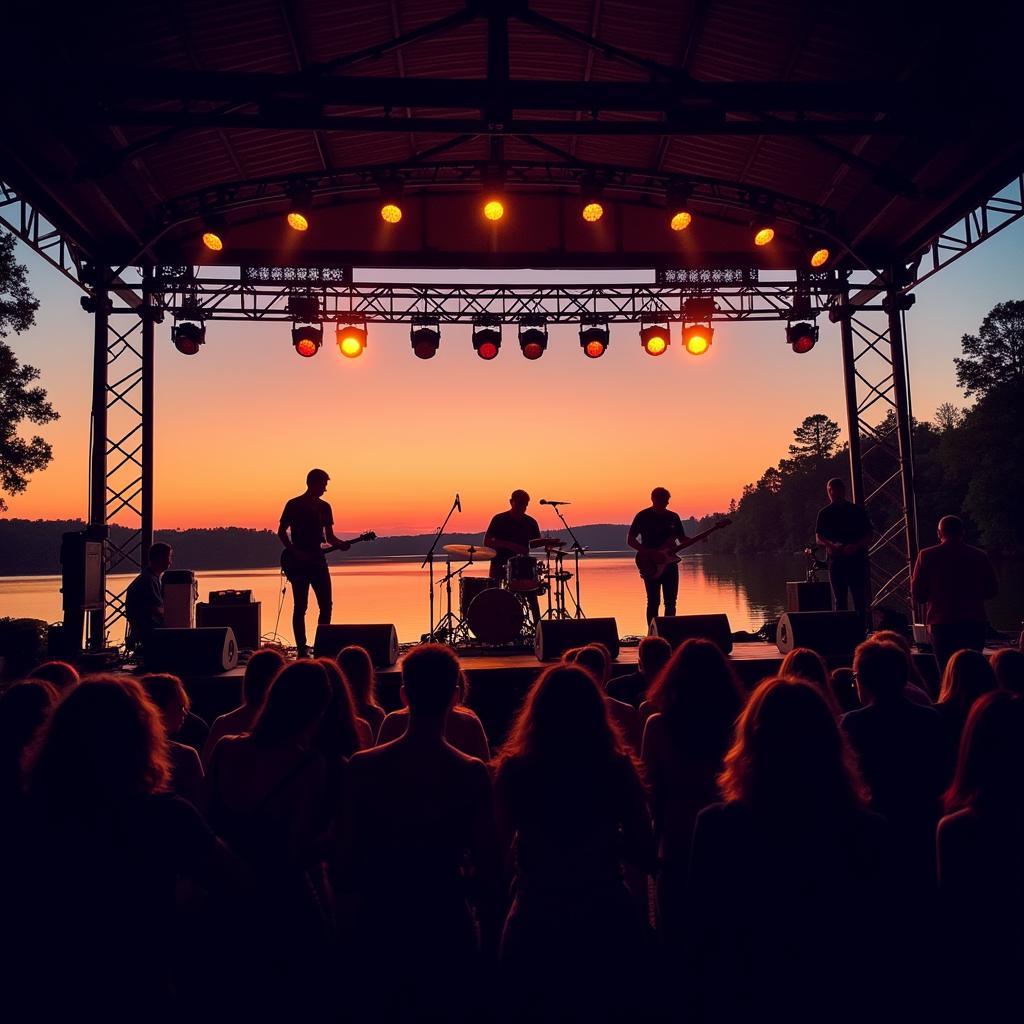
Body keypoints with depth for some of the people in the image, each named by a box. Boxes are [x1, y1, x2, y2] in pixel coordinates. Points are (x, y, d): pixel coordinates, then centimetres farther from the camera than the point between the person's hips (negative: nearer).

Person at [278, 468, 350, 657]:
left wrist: (341, 544, -6)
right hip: (299, 563, -5)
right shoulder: (294, 505, -3)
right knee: (300, 607, -1)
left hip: (318, 561, 5)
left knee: (326, 605, 1)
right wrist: (294, 552, -12)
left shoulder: (324, 507, 11)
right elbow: (281, 531, -1)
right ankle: (302, 650, 4)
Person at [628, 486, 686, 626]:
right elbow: (630, 540, -3)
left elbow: (683, 539, 17)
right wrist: (648, 552, -16)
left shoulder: (673, 517, 11)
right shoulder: (643, 516, -2)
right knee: (653, 601, -6)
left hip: (670, 563, 4)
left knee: (670, 602, 4)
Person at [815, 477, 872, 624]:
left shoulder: (857, 511, 6)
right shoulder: (824, 513, 10)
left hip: (857, 559, -1)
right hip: (836, 560, 1)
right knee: (839, 601, 4)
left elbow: (869, 536, 5)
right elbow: (819, 538, 5)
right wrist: (831, 545, -15)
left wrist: (855, 546, -14)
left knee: (860, 601, -3)